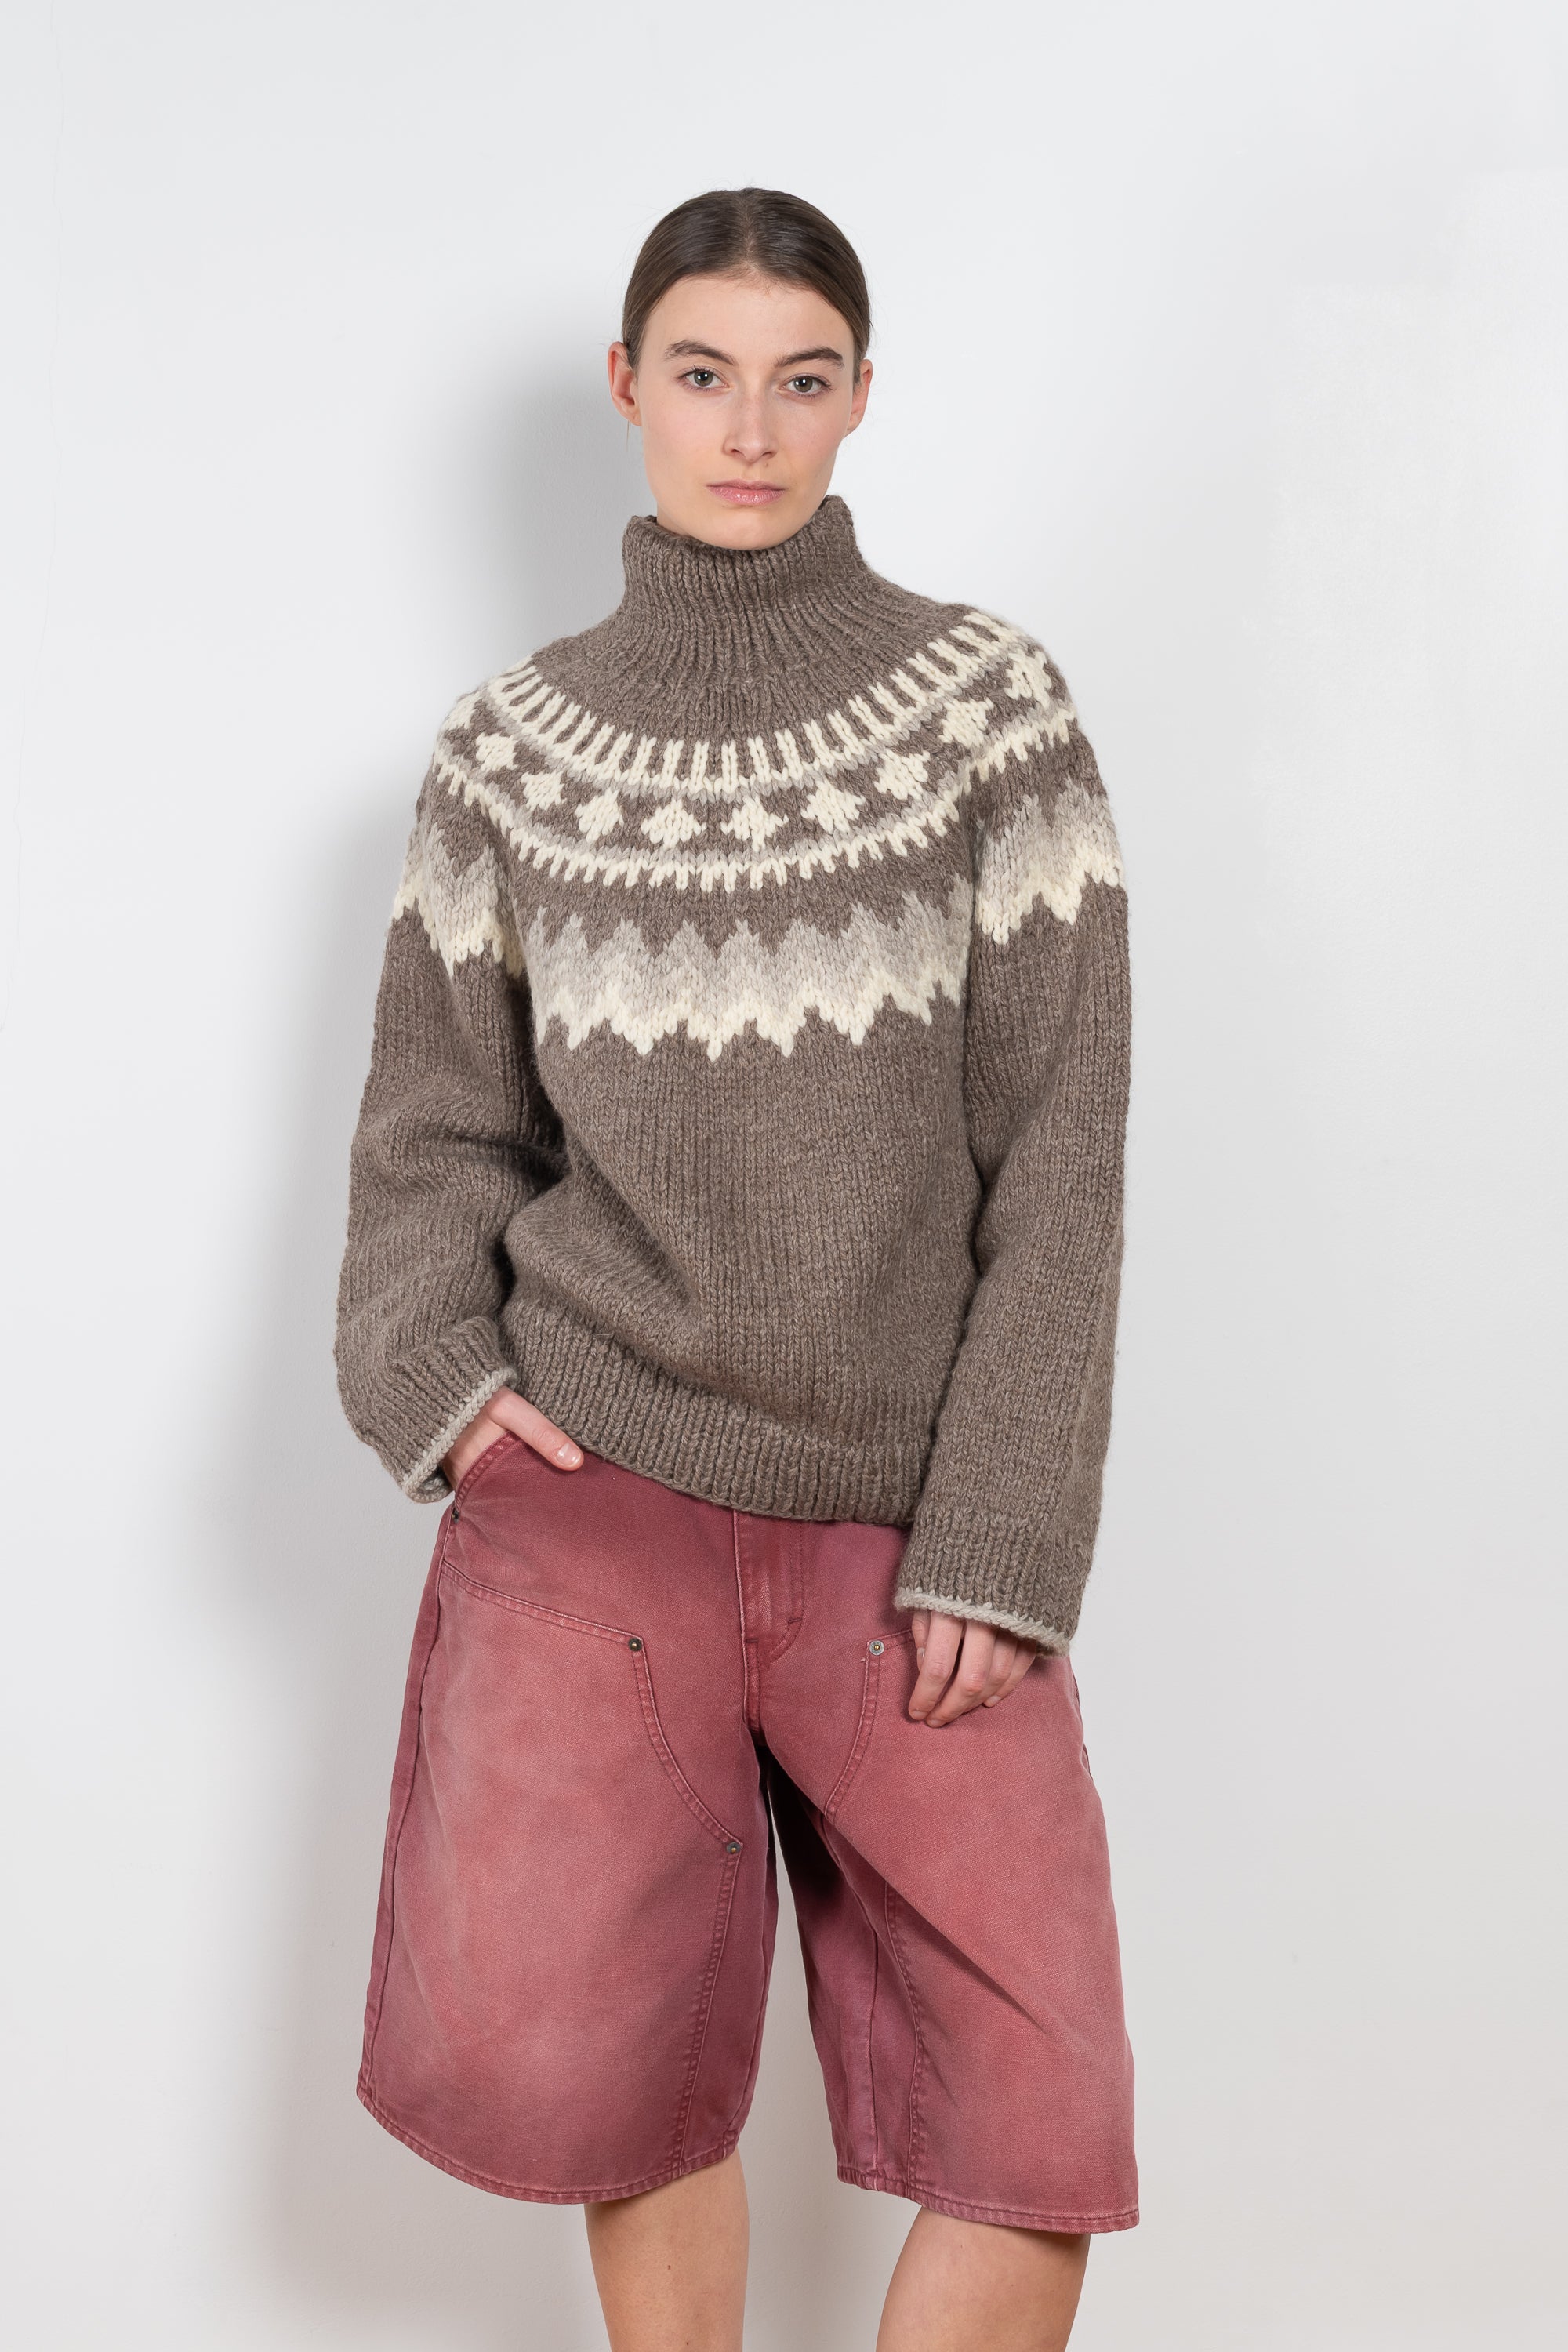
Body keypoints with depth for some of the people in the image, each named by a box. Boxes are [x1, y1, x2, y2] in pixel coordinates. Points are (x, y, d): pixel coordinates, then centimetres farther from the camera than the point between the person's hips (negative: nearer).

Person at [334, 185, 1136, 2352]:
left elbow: (1059, 1157, -3)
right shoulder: (516, 751, 6)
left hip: (910, 1523, 0)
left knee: (1042, 2133, -4)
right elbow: (442, 1117, 12)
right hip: (595, 1487, 1)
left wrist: (999, 1543, -8)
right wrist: (433, 1369, -6)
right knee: (556, 2049, -9)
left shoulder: (992, 709, 1)